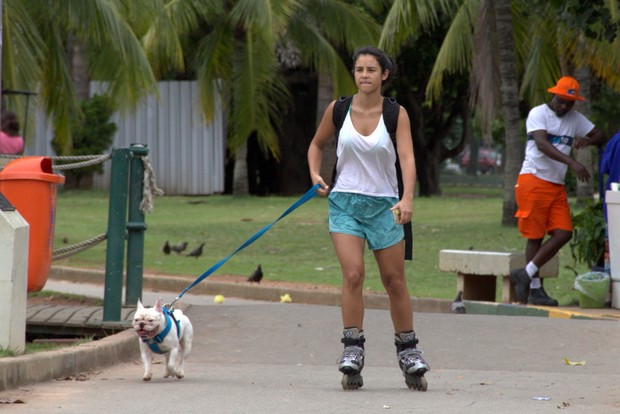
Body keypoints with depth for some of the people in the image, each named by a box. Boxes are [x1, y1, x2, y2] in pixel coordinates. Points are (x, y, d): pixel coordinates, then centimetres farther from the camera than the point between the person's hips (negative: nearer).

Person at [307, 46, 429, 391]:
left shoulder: (396, 114, -6)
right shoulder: (338, 110, 0)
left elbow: (407, 158, -18)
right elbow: (317, 144, 17)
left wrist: (407, 199, -32)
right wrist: (315, 174, -1)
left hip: (385, 205, 0)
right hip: (344, 203, 0)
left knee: (395, 281, 5)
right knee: (353, 273, -15)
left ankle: (409, 352, 19)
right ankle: (353, 351, -12)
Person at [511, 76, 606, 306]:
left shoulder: (575, 119, 15)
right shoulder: (538, 114, -6)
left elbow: (600, 136, 18)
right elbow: (542, 143, -22)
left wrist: (588, 140, -8)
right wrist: (572, 163, -33)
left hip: (557, 186, 7)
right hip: (534, 181, -7)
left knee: (564, 233, -6)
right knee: (535, 236, -4)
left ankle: (526, 274, 0)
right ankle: (535, 289, 2)